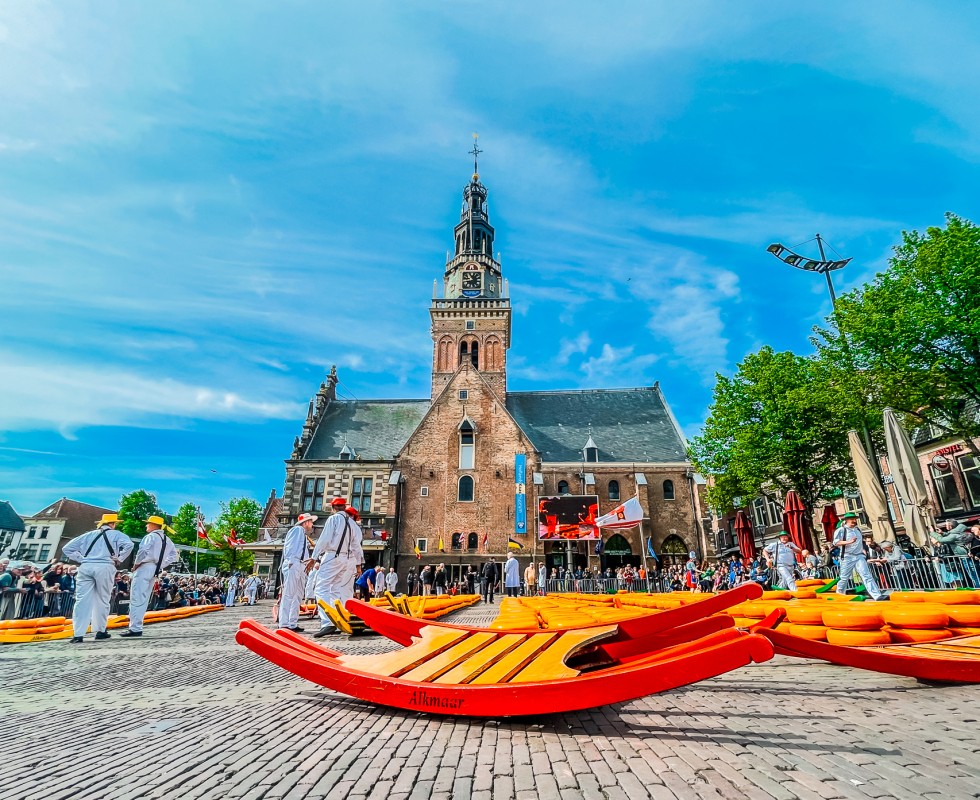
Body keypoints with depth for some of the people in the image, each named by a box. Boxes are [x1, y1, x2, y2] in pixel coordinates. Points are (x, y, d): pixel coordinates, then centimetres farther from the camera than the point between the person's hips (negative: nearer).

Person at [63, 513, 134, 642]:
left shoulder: (88, 535, 22)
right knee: (102, 600, 8)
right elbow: (129, 544, -10)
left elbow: (67, 548, 24)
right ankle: (100, 631, 14)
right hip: (104, 567, -3)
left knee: (82, 600, 1)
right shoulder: (115, 534, 9)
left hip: (86, 567, 3)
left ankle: (78, 634, -3)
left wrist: (81, 558, 20)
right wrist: (119, 558, 2)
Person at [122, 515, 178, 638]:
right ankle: (137, 626, 16)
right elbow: (174, 555, 20)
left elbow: (143, 551, -21)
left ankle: (135, 629, -11)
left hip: (145, 567, -8)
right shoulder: (167, 540, 17)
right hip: (156, 570, 8)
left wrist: (136, 564, -6)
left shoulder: (151, 536, -8)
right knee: (143, 599, 13)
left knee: (136, 599, -8)